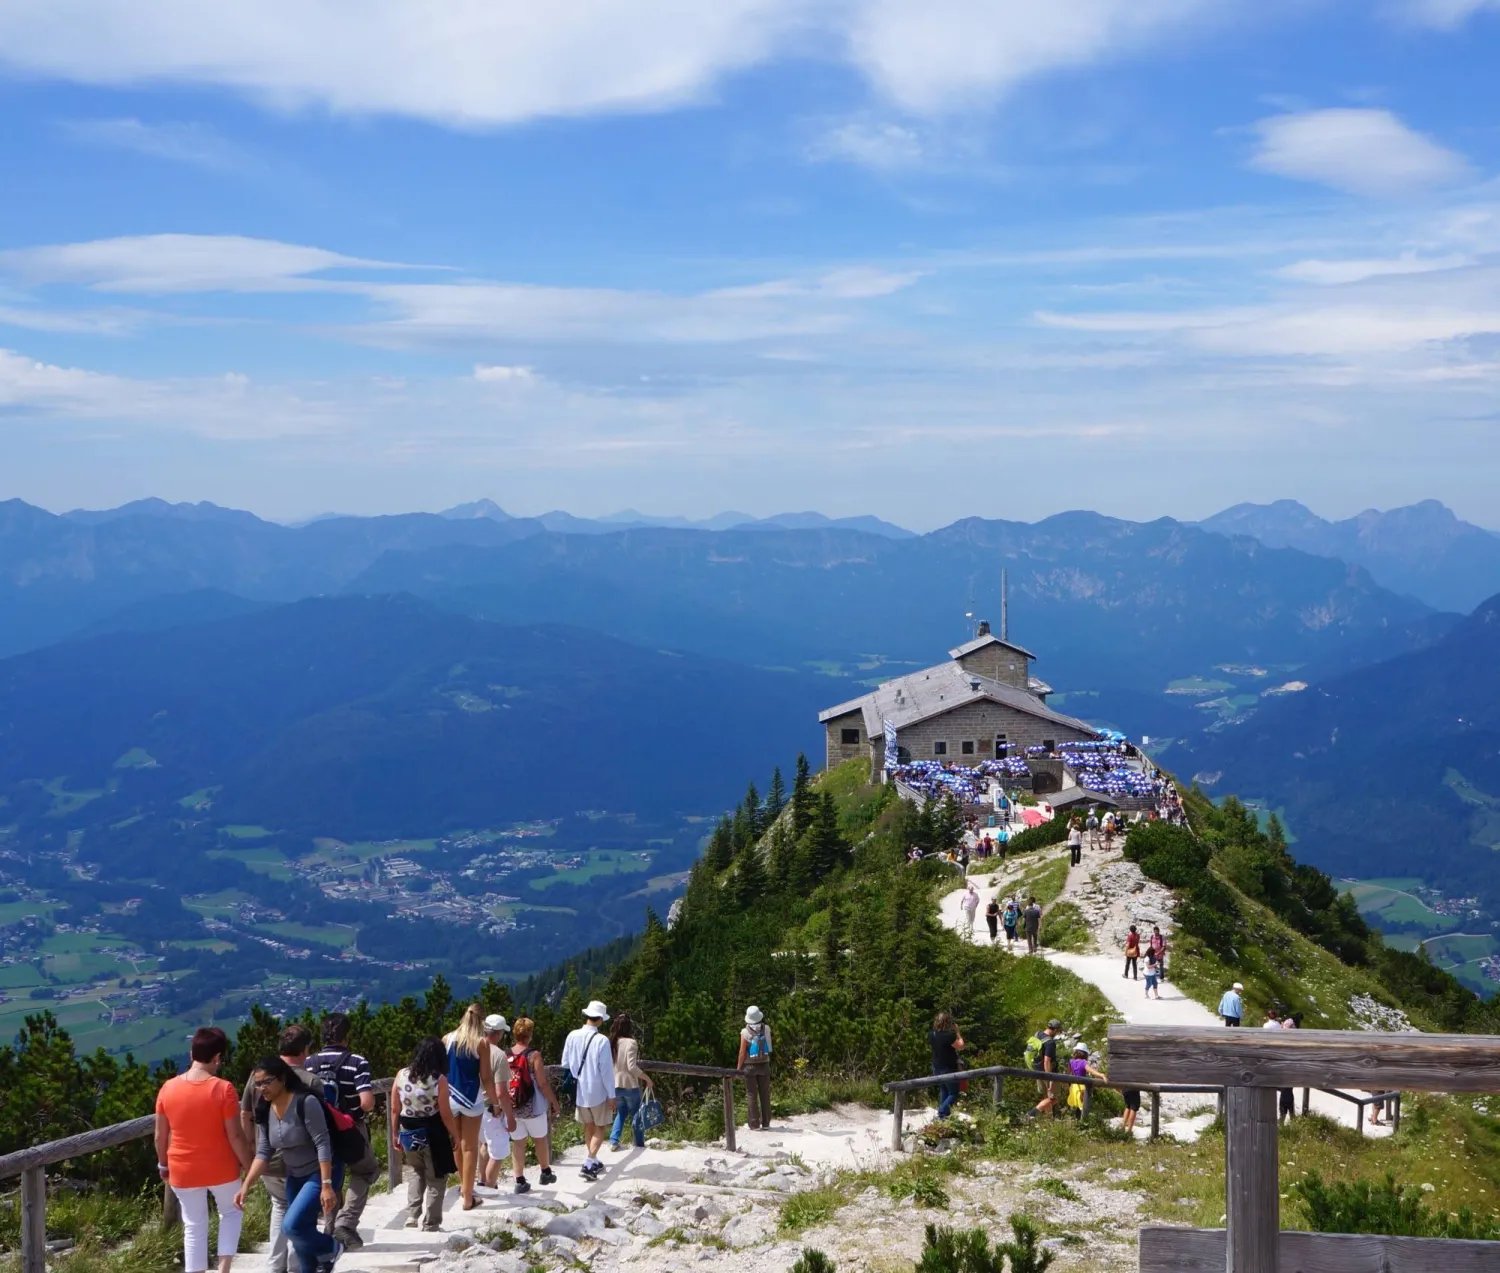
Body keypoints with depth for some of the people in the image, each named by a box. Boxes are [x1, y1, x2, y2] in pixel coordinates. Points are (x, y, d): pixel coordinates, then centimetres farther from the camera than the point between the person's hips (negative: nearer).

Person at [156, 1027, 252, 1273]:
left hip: (183, 1171, 2)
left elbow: (160, 1135, 1)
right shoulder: (223, 1089, -18)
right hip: (221, 1169, -2)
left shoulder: (168, 1088, -8)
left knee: (194, 1227, 14)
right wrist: (248, 1164, -1)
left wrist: (163, 1164, 16)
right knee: (231, 1212, 23)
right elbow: (235, 1135, -15)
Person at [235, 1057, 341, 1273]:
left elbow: (323, 1144, -23)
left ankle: (330, 1248, 7)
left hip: (319, 1175, -8)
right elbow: (263, 1153, 2)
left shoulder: (306, 1102, -22)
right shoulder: (265, 1111, -1)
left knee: (291, 1226, -19)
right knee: (302, 1234, 10)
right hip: (294, 1178, 8)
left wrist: (327, 1185, -27)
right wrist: (246, 1186, -9)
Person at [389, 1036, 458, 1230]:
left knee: (414, 1174, 22)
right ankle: (431, 1224, 12)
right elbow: (446, 1114, -13)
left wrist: (395, 1134, 13)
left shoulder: (401, 1075, -5)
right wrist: (455, 1136, 1)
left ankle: (412, 1218, 12)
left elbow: (395, 1109, 1)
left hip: (409, 1134, 4)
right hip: (433, 1134, -4)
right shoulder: (439, 1080, -16)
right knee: (436, 1179, 11)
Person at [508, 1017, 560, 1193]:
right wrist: (555, 1103, -3)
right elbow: (543, 1084, -13)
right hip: (532, 1106, -3)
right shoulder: (534, 1055, -13)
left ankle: (520, 1181, 7)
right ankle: (546, 1173, 30)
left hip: (512, 1106, 3)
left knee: (517, 1143, 8)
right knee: (541, 1139, 16)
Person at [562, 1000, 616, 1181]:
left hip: (579, 1090, 5)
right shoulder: (602, 1040, -20)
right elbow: (607, 1070, -16)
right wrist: (611, 1095, -8)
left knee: (588, 1126, 20)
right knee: (601, 1127, 9)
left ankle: (593, 1162, 29)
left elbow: (565, 1064, 4)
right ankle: (588, 1164, -3)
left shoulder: (572, 1036, -5)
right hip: (597, 1091, -5)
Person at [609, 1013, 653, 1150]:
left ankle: (614, 1142, 11)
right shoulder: (631, 1043, -17)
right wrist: (647, 1078, -12)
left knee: (621, 1113, 19)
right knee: (636, 1116, 9)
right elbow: (632, 1067, -22)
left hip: (616, 1085, 6)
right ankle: (640, 1145, 16)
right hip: (630, 1085, -5)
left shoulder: (612, 1043, 1)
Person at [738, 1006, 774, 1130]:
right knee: (765, 1095, 8)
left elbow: (742, 1052, -11)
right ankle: (766, 1123, 10)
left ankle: (754, 1124, 0)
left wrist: (739, 1068, -2)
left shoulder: (745, 1032, -11)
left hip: (750, 1066, -3)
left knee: (751, 1095, 2)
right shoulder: (766, 1029, -1)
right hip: (764, 1064, 3)